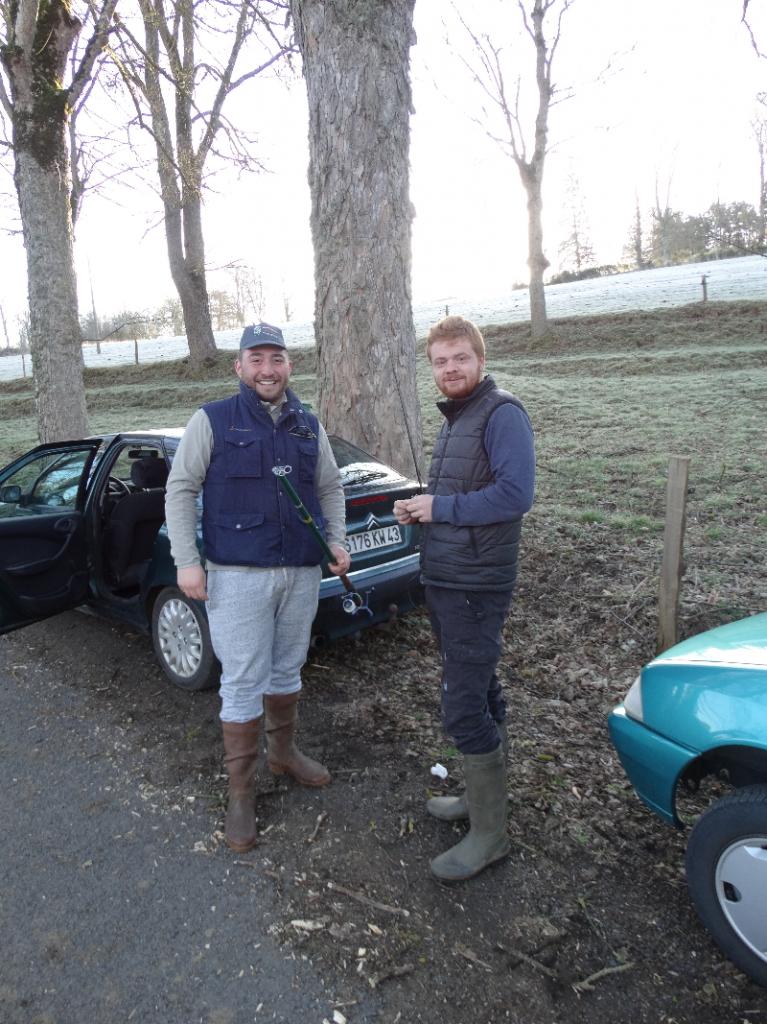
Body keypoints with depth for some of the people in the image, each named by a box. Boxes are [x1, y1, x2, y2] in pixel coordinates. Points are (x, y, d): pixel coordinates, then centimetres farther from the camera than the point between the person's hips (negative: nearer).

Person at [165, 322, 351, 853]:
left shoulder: (309, 426, 10)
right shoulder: (212, 420, -4)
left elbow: (330, 487, 17)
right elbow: (181, 490, -5)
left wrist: (336, 542, 3)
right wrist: (186, 560, -12)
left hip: (303, 572, 5)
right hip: (238, 575, -4)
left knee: (287, 672, 19)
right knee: (243, 684, 0)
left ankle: (284, 752, 41)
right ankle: (241, 794, 16)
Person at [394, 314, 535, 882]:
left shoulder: (502, 414, -13)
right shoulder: (455, 420, 16)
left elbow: (516, 494, -25)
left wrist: (440, 507, -18)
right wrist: (419, 510, 4)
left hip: (476, 586, -9)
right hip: (445, 581, 10)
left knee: (464, 709, -5)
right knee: (479, 694, 19)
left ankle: (490, 832, 11)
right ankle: (483, 795, 35)